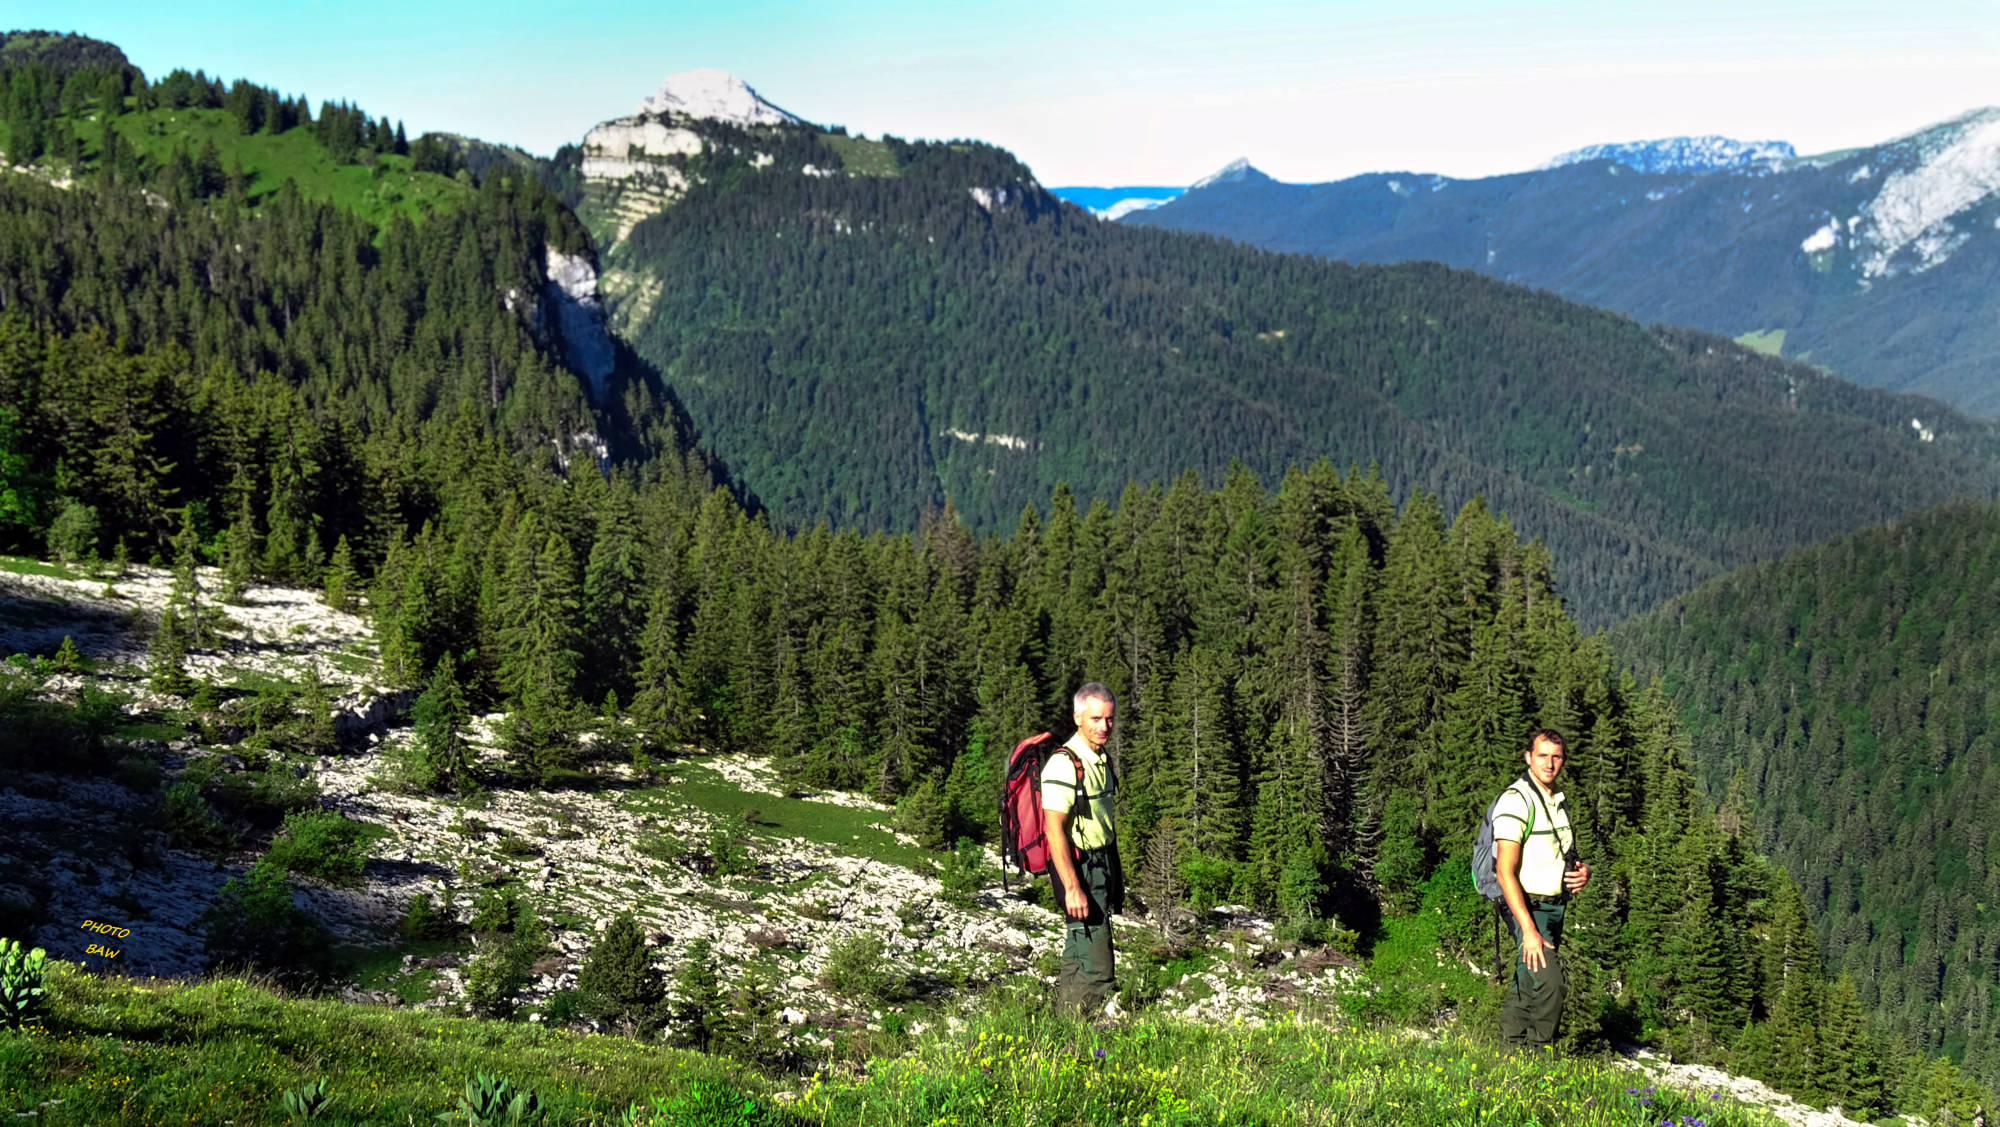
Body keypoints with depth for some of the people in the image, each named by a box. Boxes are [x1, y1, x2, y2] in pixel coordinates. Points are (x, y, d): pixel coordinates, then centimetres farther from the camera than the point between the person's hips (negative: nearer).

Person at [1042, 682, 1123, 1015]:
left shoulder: (1101, 759, 12)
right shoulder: (1064, 765, -18)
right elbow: (1054, 831, -22)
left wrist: (1116, 879, 21)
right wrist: (1072, 888, -26)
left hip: (1102, 865, 10)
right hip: (1080, 869, -10)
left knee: (1078, 956, 17)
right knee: (1095, 964, -11)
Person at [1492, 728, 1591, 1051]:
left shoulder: (1557, 801, 14)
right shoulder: (1516, 801, -14)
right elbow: (1505, 872, -19)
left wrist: (1582, 871, 3)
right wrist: (1529, 930, -25)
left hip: (1555, 909, 8)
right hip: (1528, 908, -8)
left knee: (1526, 988, 11)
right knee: (1549, 982, -20)